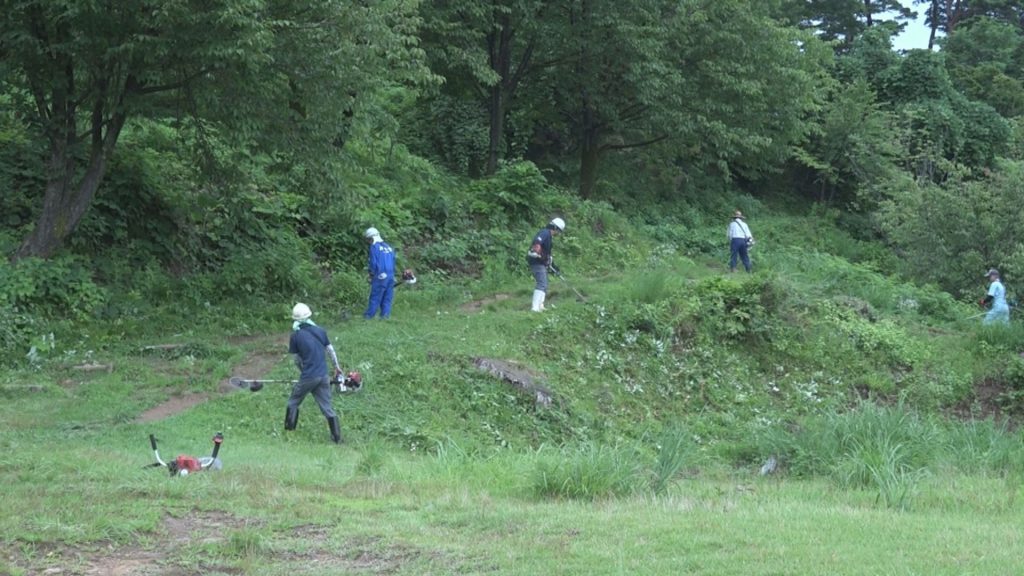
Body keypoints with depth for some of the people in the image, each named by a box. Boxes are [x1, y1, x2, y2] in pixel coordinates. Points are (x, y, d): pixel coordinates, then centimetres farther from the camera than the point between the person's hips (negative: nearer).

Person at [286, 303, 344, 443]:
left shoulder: (296, 335, -7)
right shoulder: (320, 331, 3)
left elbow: (297, 359, 0)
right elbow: (331, 350, 9)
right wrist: (337, 367, 21)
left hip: (308, 377, -4)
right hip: (323, 376, 4)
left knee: (293, 402, 19)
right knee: (327, 407, 9)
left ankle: (289, 428, 26)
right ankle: (337, 437, 7)